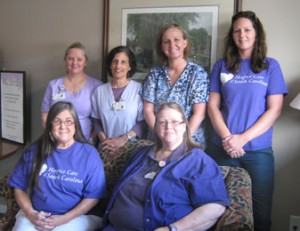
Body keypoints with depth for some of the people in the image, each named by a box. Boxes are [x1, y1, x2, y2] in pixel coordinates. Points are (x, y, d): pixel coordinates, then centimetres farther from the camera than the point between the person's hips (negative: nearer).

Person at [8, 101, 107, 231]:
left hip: (76, 217, -2)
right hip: (36, 216, 2)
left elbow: (93, 196, -5)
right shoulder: (35, 150, 5)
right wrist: (30, 213, -7)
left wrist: (65, 218, -13)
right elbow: (19, 187, 9)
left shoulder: (89, 154, -3)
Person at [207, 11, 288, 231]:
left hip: (258, 151, -1)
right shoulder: (222, 65, 8)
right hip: (222, 148, 1)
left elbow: (274, 110, -3)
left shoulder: (270, 66, 4)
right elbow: (213, 106, 4)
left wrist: (243, 138, -13)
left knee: (260, 213, 4)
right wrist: (227, 138, -11)